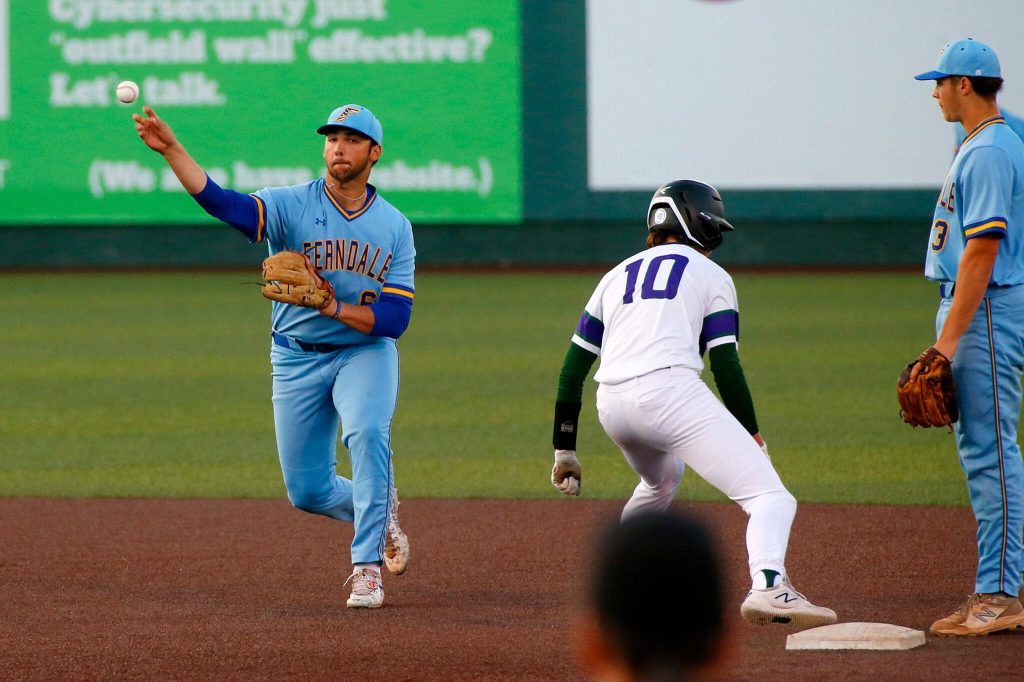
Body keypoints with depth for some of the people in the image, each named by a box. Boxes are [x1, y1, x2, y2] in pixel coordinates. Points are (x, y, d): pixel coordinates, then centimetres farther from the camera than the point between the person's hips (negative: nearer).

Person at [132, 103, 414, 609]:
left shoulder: (394, 227, -5)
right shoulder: (293, 205, -10)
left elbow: (395, 319, -11)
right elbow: (222, 202, -29)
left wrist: (334, 308, -27)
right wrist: (171, 150, -44)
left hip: (366, 350, -1)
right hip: (298, 357, 1)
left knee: (367, 431, -30)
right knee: (307, 491, 3)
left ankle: (366, 568, -20)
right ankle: (379, 508, 36)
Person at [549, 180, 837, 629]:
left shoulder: (617, 276, 28)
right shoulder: (711, 276, 14)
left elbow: (573, 367, 23)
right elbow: (724, 365, 2)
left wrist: (564, 450, 25)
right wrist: (752, 435, 9)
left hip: (611, 407, 6)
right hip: (669, 391, -6)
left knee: (662, 479, 39)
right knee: (770, 497, -13)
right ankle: (768, 587, -40)